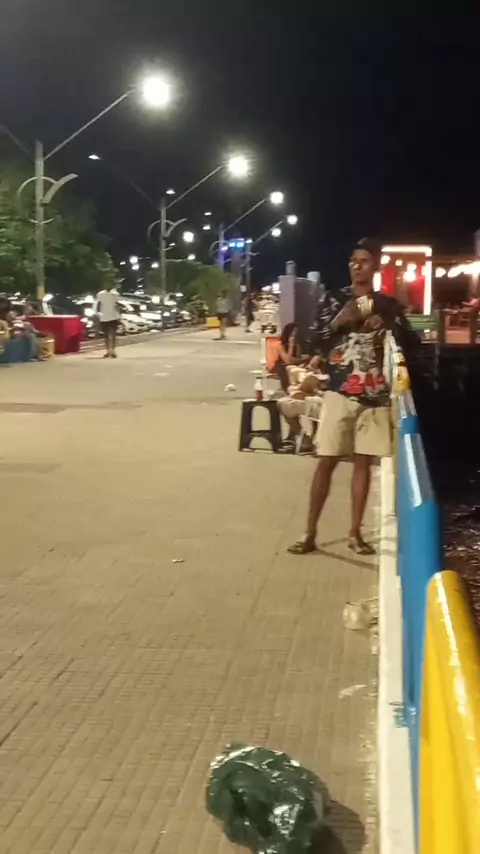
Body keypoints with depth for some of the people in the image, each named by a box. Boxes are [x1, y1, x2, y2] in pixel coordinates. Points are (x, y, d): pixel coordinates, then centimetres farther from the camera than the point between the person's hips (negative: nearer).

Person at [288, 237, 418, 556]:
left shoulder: (389, 305, 8)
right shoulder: (334, 301, 4)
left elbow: (410, 343, 5)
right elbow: (318, 344, 0)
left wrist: (387, 326, -11)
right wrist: (338, 322, -16)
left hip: (375, 396, 2)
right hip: (340, 393, -1)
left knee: (364, 462, 5)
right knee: (327, 461, -2)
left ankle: (355, 532, 13)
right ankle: (310, 532, 2)